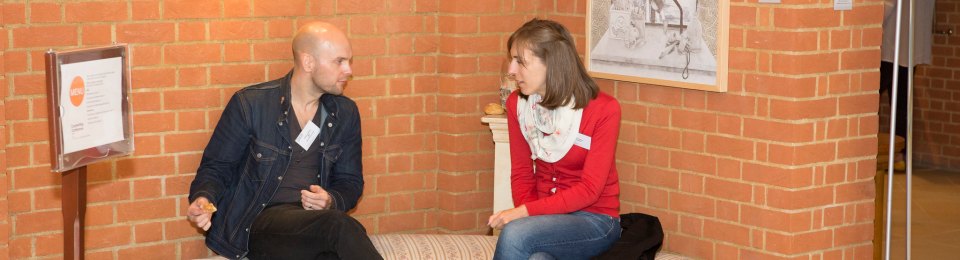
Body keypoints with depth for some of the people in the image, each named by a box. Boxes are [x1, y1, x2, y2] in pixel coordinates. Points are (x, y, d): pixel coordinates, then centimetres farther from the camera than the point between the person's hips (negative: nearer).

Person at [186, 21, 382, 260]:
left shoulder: (345, 113, 11)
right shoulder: (249, 103, -1)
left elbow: (350, 182, 18)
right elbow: (216, 166, 6)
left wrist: (331, 201, -6)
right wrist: (203, 199, -17)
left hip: (318, 217, 4)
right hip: (259, 221, -4)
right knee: (341, 226, -35)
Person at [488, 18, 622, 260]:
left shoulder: (603, 110, -14)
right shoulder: (517, 104, 1)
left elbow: (589, 190, -16)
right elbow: (522, 174, 7)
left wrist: (525, 212, -23)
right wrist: (527, 218, -12)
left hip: (594, 220, -3)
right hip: (545, 217, 3)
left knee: (514, 235, -31)